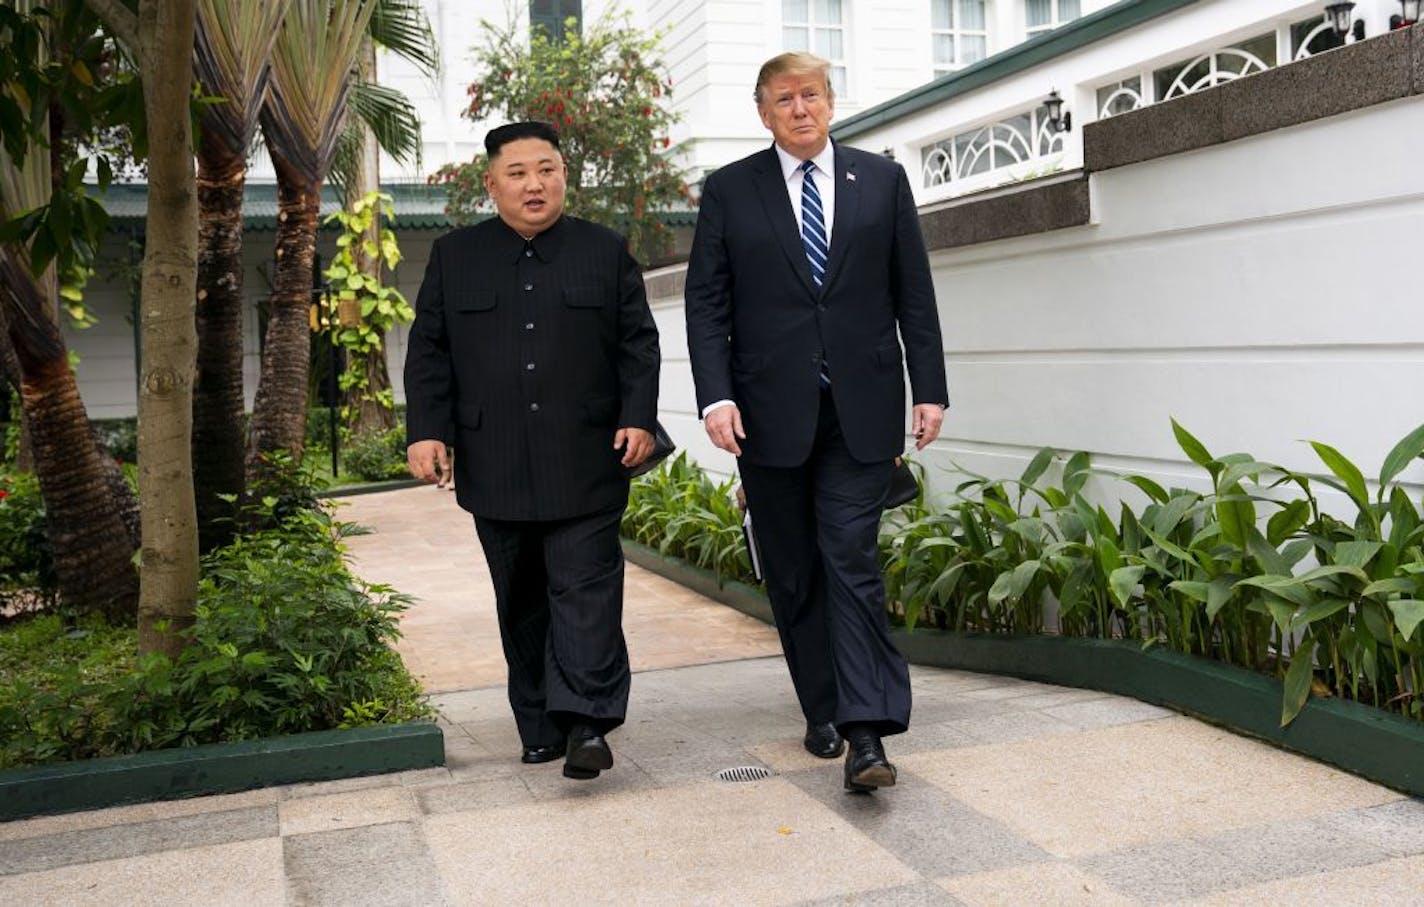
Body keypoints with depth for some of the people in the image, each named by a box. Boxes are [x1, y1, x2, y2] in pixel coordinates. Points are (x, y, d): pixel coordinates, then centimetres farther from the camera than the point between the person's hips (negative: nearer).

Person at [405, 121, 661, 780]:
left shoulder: (606, 252, 9)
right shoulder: (454, 257, 11)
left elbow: (639, 343, 8)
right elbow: (428, 352, 9)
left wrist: (638, 417, -4)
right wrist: (425, 430, -2)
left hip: (585, 464, -2)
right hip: (495, 468, 2)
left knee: (585, 589, -7)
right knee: (522, 602, 8)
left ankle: (587, 723, -8)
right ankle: (541, 727, 17)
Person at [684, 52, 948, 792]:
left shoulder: (882, 179, 8)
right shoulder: (729, 191, 5)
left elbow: (914, 293, 7)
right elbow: (705, 303, 1)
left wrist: (929, 388, 1)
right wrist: (715, 396, -11)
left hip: (862, 408, -1)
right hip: (770, 411, 1)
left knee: (851, 560, -9)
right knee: (793, 573, 8)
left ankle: (866, 733, -9)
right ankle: (823, 710, 22)